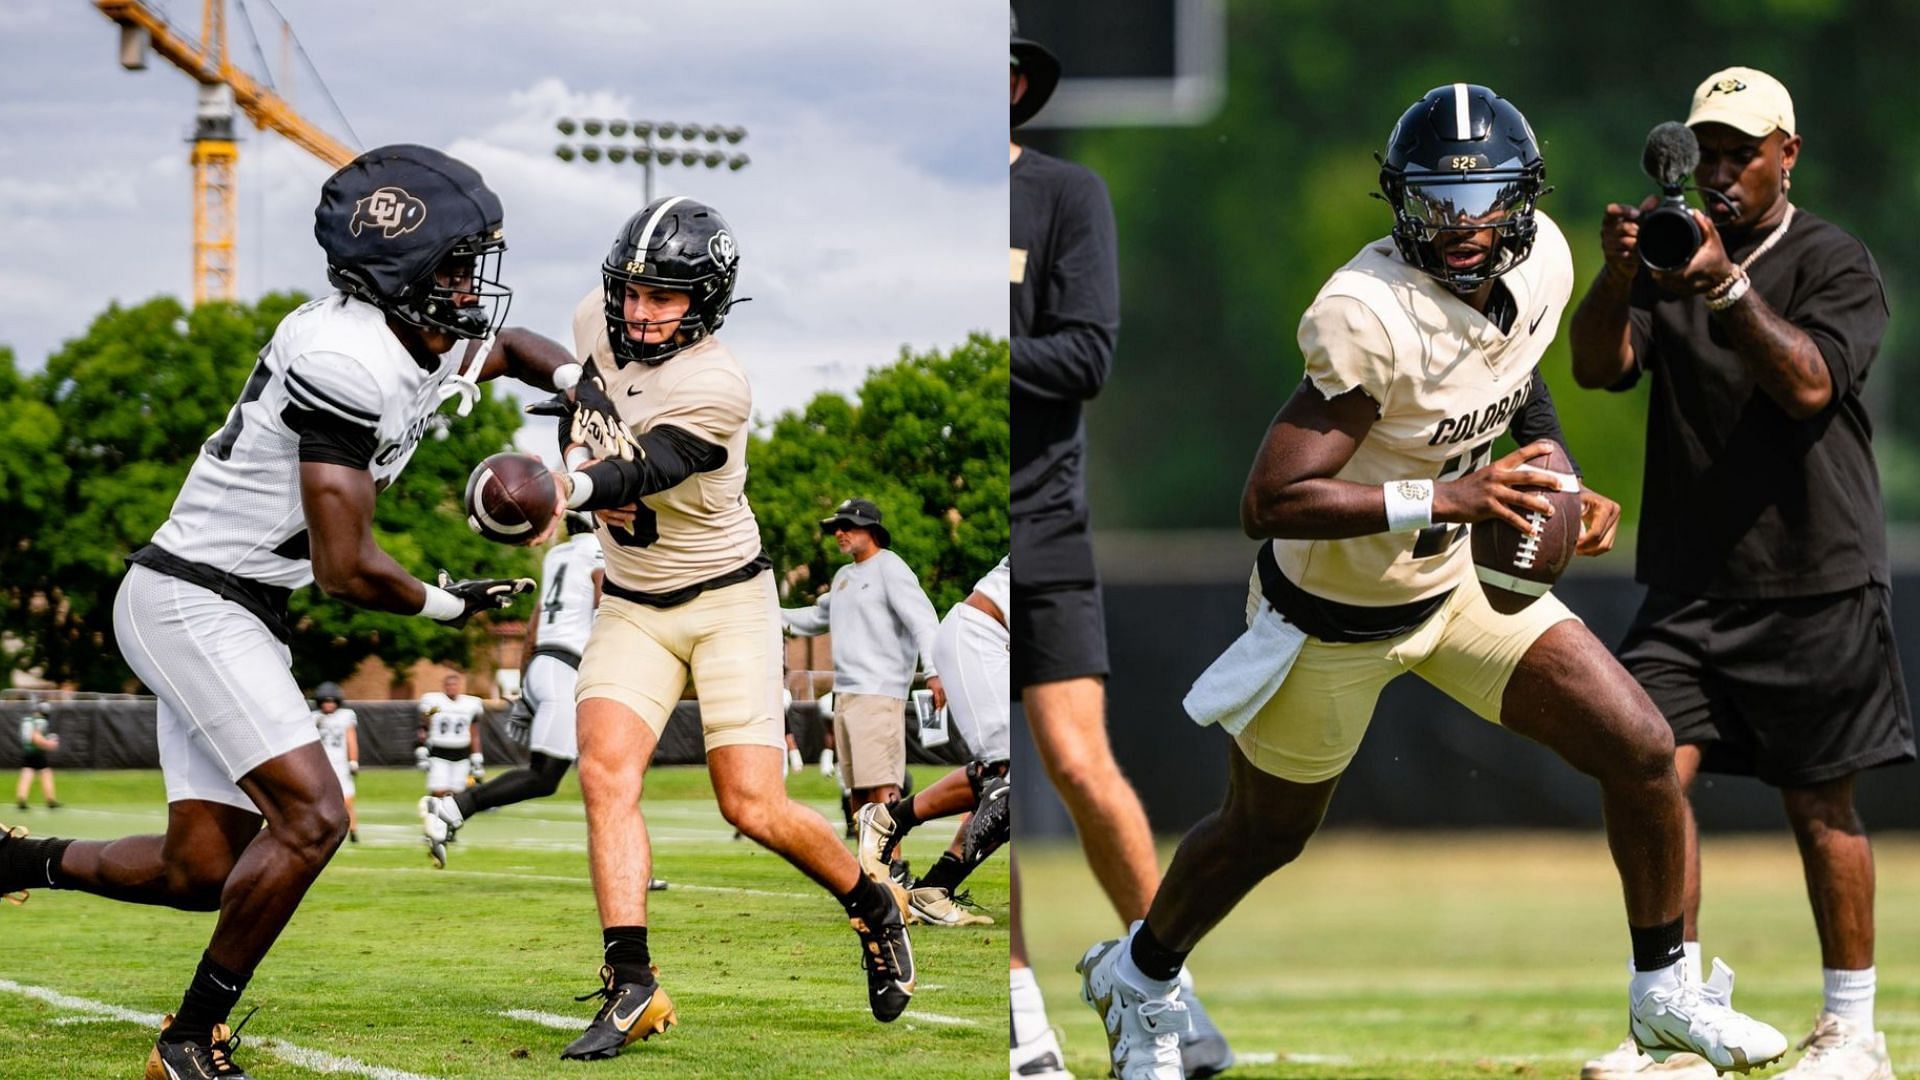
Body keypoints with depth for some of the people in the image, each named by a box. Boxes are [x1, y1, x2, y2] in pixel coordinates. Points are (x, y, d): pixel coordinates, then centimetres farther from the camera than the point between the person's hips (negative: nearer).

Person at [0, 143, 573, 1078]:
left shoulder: (437, 349, 6)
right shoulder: (345, 360, -23)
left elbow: (506, 346, 33)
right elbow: (346, 570, -22)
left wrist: (583, 379, 11)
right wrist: (442, 604, -3)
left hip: (236, 616, 10)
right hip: (192, 603, -10)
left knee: (204, 871, 7)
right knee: (311, 817, -16)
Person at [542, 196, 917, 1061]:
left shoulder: (715, 388, -24)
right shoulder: (600, 319, -4)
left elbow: (640, 474, -35)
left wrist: (574, 487, -54)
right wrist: (575, 431, 0)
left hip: (725, 601, -5)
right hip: (630, 608, 5)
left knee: (753, 808, -9)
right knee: (605, 765, -20)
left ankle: (873, 908, 22)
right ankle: (631, 984, -23)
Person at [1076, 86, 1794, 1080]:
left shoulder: (1542, 264, -12)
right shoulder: (1372, 317, -34)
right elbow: (1270, 503, -36)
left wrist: (1563, 492, 0)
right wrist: (1445, 499, -40)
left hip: (1456, 586, 6)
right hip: (1330, 617, -6)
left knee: (1641, 751, -3)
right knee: (1264, 835, 16)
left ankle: (1663, 993, 18)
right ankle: (1138, 977, 46)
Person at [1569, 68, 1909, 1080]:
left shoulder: (1837, 264, -1)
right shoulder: (1671, 253, 11)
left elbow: (1809, 384, -18)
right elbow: (1598, 367, -4)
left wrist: (1728, 286, -29)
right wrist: (1616, 275, -23)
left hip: (1815, 581, -4)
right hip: (1690, 584, 4)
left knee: (1819, 806, 1)